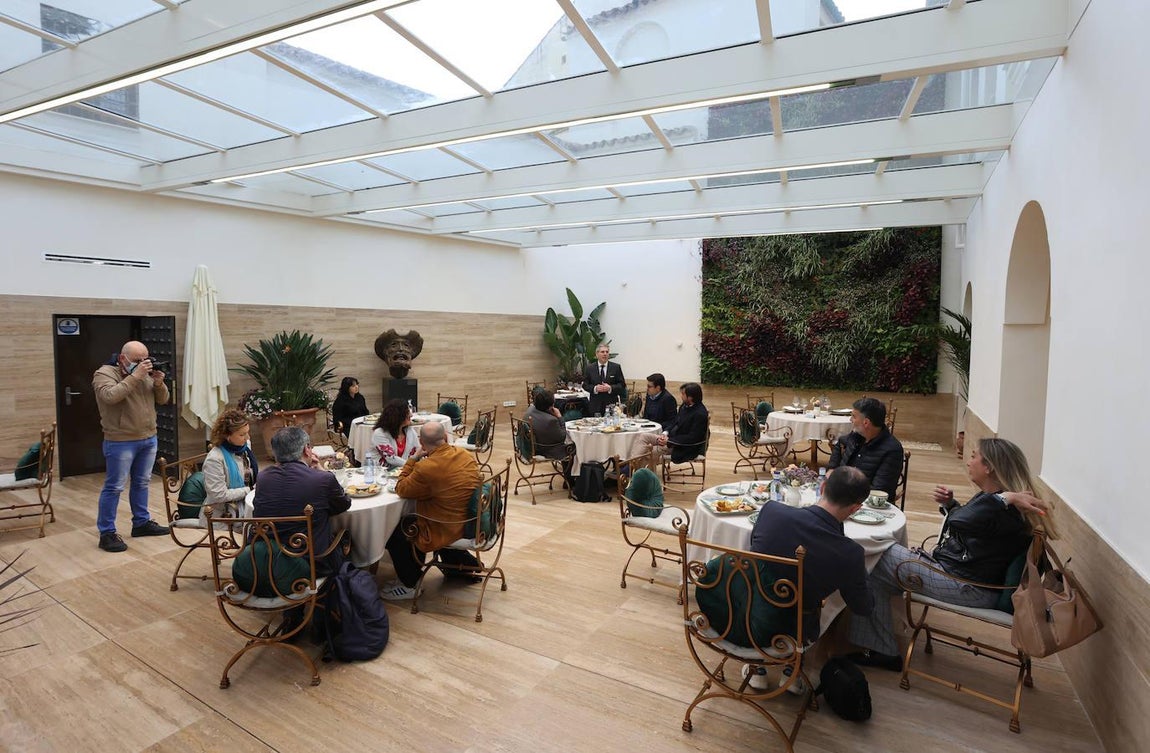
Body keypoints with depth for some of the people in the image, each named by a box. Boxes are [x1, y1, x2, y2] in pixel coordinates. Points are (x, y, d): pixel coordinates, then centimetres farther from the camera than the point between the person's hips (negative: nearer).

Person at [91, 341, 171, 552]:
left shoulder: (146, 375, 9)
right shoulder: (104, 373, -9)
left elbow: (162, 400, 9)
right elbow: (110, 396, -28)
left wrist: (159, 383, -10)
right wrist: (135, 376, -28)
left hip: (148, 439, 7)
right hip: (121, 442, -7)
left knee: (142, 483, 16)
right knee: (114, 487, -1)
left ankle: (141, 523, 28)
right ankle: (106, 533, 7)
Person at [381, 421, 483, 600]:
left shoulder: (426, 468, -26)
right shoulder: (466, 455, -3)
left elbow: (401, 490, -9)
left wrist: (413, 459, -4)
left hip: (448, 530, -8)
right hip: (471, 522, 8)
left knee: (394, 532, 9)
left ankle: (408, 585, 19)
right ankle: (466, 564, 37)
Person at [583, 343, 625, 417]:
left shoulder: (616, 367, 4)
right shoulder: (589, 368, 7)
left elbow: (622, 385, 3)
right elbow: (585, 385, 6)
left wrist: (610, 388, -14)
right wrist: (595, 388, -13)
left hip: (612, 405, 0)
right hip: (595, 405, 0)